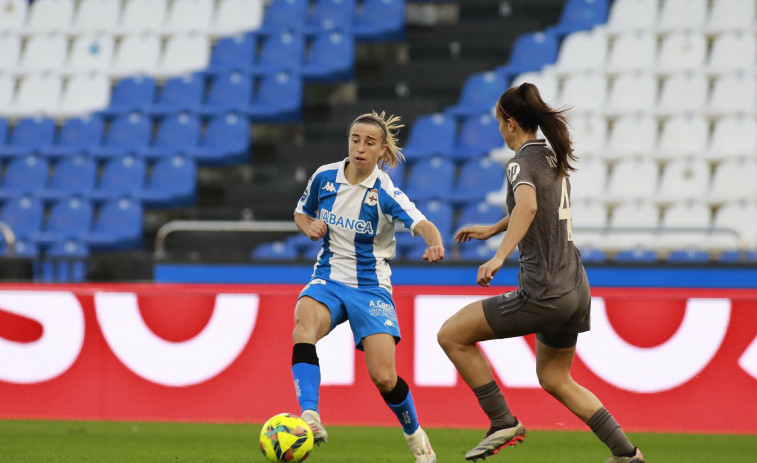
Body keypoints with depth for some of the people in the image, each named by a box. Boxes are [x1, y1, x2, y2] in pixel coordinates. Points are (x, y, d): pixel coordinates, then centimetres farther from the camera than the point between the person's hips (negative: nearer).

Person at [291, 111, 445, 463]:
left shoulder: (385, 192, -13)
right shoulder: (324, 177, -1)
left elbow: (423, 225, -29)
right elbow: (301, 213, 17)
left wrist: (435, 245, -52)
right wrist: (310, 228, -7)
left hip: (370, 288, -2)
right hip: (327, 280, 2)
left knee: (383, 377, -10)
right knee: (304, 324, -33)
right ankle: (310, 419, -44)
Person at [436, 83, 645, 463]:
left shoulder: (522, 163, -13)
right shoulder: (553, 158, 14)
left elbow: (528, 206, -35)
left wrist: (499, 256, -44)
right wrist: (492, 229, 41)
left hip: (544, 295, -9)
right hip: (575, 289, 9)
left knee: (451, 334, 0)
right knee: (554, 379, 25)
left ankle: (503, 423, 2)